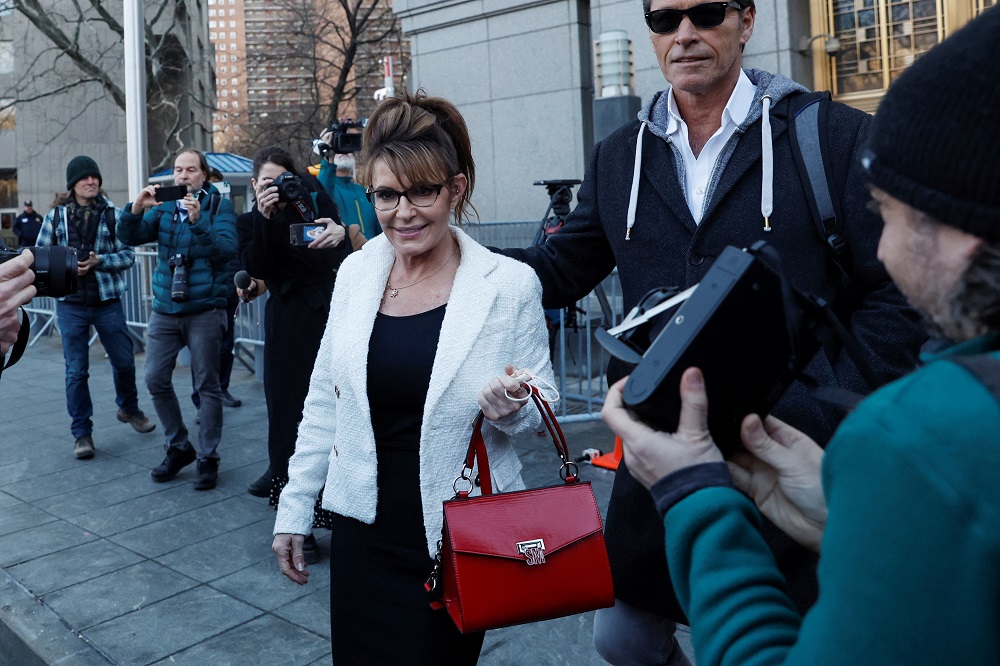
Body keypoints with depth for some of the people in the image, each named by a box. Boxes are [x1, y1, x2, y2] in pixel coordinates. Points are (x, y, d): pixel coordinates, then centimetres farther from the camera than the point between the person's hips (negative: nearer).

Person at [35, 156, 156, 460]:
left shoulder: (113, 214, 0)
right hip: (71, 304, 0)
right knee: (76, 371, 3)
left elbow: (128, 255, -2)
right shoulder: (56, 215, 3)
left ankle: (128, 409, 37)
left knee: (124, 360, 10)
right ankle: (81, 433, 15)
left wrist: (99, 261, -18)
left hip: (107, 301, 0)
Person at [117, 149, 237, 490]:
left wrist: (198, 222, -28)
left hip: (204, 310, -4)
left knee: (207, 385, 0)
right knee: (155, 379, 5)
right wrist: (136, 208, -17)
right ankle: (178, 447, 23)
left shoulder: (219, 206, -2)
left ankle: (207, 458, 13)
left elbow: (226, 250, -15)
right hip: (165, 309, 5)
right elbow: (129, 237, 0)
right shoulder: (163, 205, 10)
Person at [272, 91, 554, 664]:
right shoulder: (356, 272, -1)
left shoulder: (511, 284, -11)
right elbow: (324, 401, 7)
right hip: (363, 533, 3)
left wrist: (512, 409, -24)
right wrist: (296, 509, 10)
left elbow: (543, 408, -2)